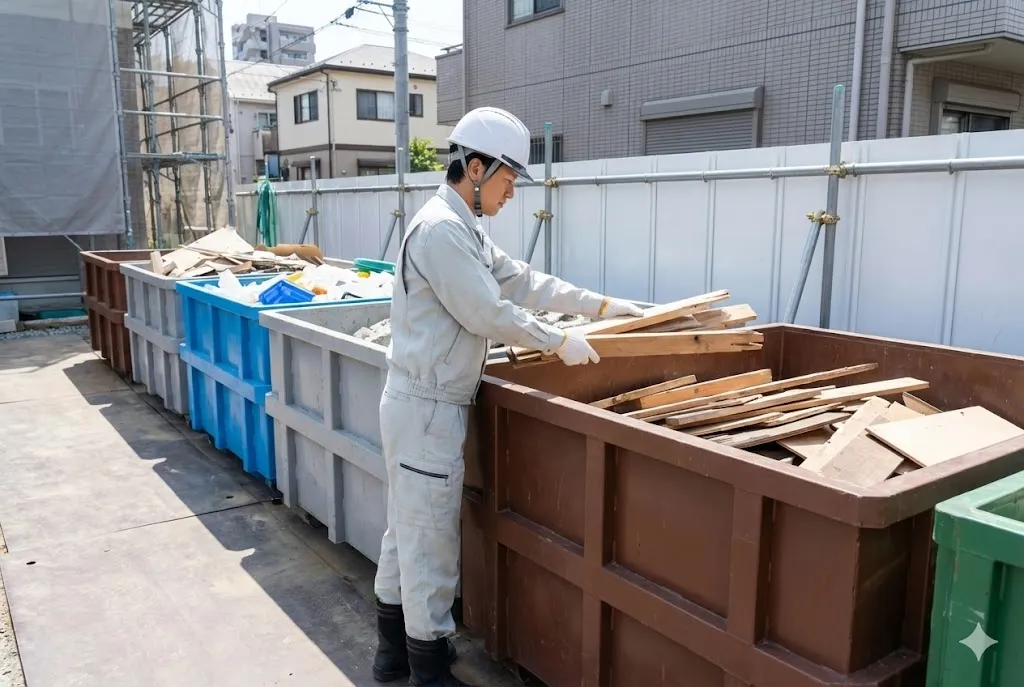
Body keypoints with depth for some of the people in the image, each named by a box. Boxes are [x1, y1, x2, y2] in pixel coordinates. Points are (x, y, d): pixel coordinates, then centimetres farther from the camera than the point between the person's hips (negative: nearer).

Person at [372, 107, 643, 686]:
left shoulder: (462, 228, 14)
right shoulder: (441, 229, -19)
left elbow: (521, 279, 16)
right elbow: (489, 314, -20)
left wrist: (602, 304, 16)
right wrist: (560, 342, -8)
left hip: (425, 400, 11)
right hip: (428, 406, -11)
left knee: (409, 528, 19)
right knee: (431, 538, 1)